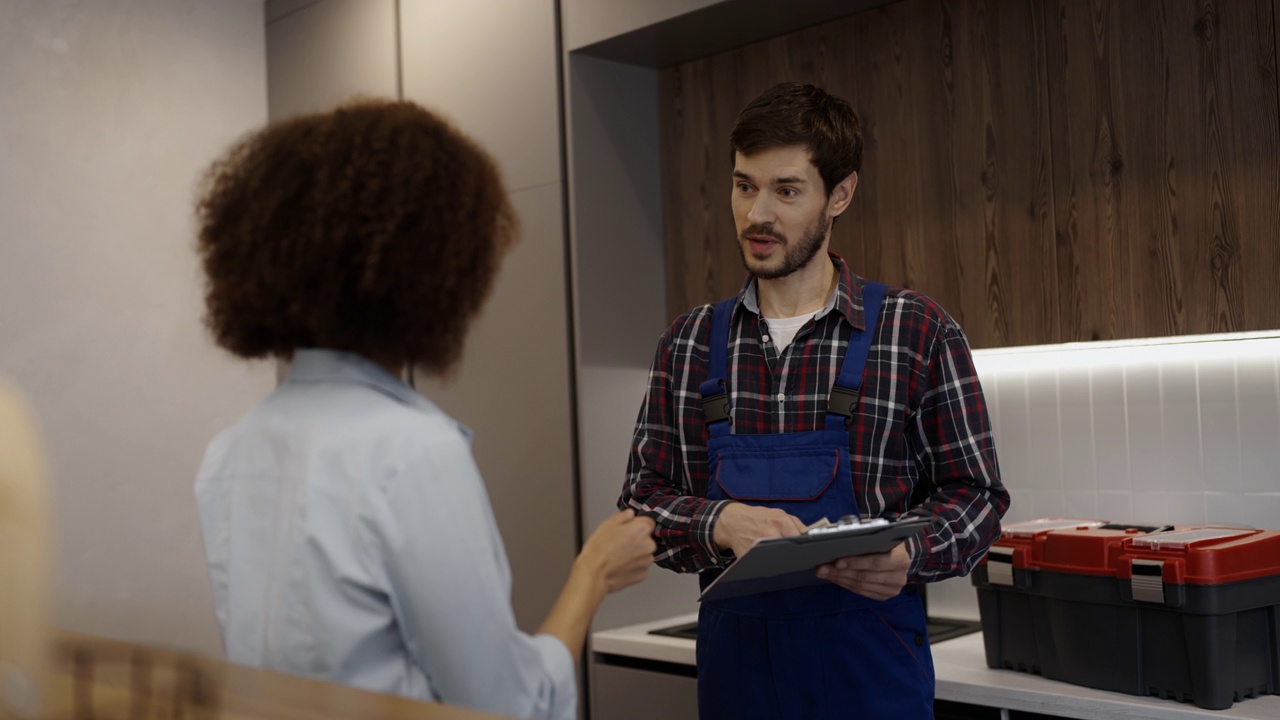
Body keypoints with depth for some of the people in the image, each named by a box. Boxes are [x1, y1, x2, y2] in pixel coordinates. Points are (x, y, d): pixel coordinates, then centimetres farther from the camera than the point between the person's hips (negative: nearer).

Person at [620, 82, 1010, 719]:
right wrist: (720, 522, -16)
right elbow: (641, 500, 5)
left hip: (870, 668, -2)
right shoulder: (689, 344, 5)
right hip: (733, 660, 3)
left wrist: (908, 554, -21)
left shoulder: (918, 332, -4)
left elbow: (974, 497, -1)